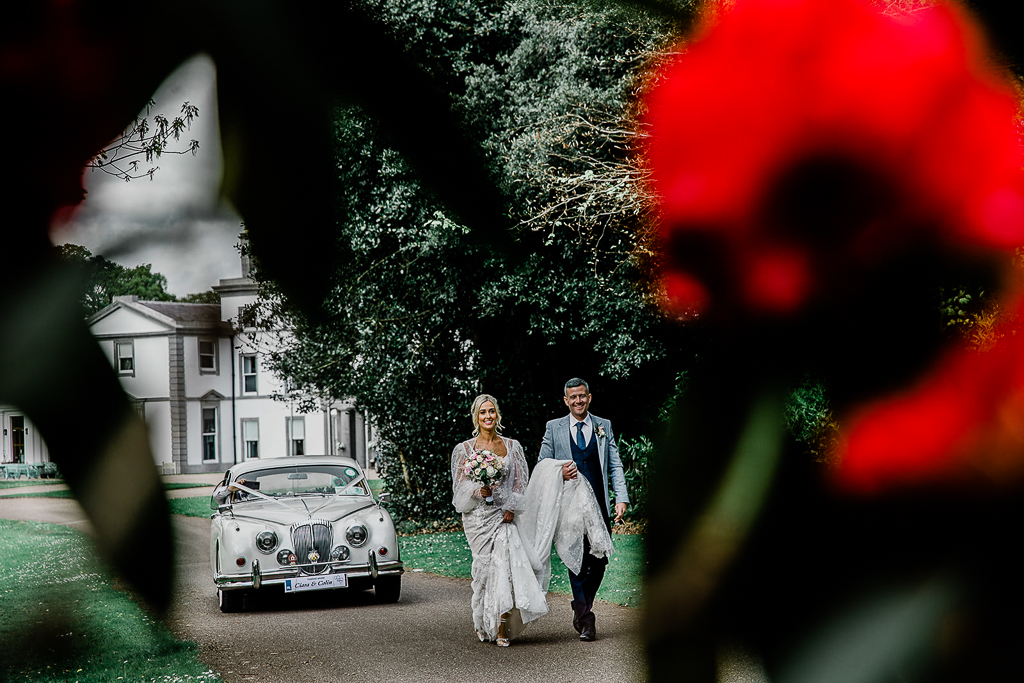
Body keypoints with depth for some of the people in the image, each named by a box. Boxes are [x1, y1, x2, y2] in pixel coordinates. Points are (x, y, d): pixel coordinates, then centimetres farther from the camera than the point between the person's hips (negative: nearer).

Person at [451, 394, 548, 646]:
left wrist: (511, 508, -5)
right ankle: (482, 625, 13)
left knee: (504, 563, -13)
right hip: (478, 516, -1)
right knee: (486, 566, -7)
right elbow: (461, 484, 1)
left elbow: (520, 481, 9)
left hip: (505, 514, 1)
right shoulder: (464, 449, 6)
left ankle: (501, 629, -8)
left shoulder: (512, 446, 11)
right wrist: (480, 491, -19)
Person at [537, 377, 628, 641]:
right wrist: (558, 474, -11)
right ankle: (585, 619, -4)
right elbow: (541, 466, 11)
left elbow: (615, 465, 9)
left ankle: (581, 607, 24)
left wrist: (621, 498, -2)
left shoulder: (603, 427, 12)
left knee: (599, 560, 2)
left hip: (598, 504, 2)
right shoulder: (554, 428, 8)